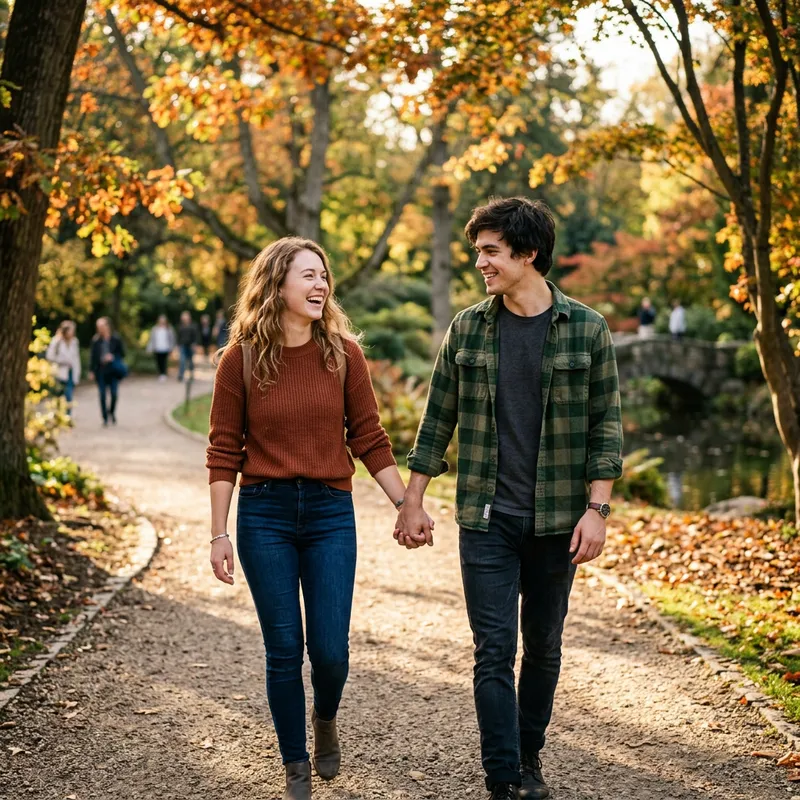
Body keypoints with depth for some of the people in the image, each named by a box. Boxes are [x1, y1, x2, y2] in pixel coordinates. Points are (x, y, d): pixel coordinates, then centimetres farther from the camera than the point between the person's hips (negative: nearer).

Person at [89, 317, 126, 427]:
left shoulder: (116, 339, -3)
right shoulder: (96, 340, -1)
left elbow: (122, 353, 4)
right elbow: (92, 356, 3)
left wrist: (113, 357, -14)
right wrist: (92, 370, 1)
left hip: (113, 371, -1)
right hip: (100, 371, 1)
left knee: (114, 393, -4)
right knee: (103, 395, 2)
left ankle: (112, 412, 24)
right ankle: (105, 418, 12)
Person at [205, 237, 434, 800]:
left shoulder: (343, 353, 0)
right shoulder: (240, 359, -3)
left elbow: (369, 440, 5)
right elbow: (224, 453, -1)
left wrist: (406, 504, 2)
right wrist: (219, 534, -4)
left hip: (330, 513, 1)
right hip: (264, 514, -1)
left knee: (330, 650, 0)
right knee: (284, 650, 5)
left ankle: (326, 720, 35)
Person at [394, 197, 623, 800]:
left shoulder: (586, 329, -3)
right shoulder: (467, 329, 2)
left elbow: (605, 425, -2)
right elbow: (439, 418, 7)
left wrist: (597, 509, -8)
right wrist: (413, 501, 6)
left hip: (556, 520, 0)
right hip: (486, 518, 1)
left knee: (543, 647, 12)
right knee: (494, 650, -2)